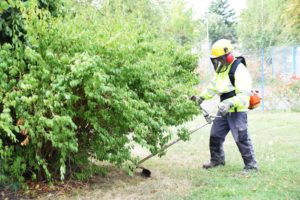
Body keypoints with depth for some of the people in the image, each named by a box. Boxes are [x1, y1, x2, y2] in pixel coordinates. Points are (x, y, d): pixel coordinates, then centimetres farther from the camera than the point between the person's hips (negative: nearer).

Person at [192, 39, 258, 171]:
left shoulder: (239, 70, -19)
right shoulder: (221, 69, 9)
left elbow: (244, 95, -25)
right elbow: (213, 87, 20)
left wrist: (230, 104, -36)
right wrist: (201, 97, 9)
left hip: (237, 111, -9)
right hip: (224, 110, 9)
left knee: (241, 138, -6)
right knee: (215, 135, 13)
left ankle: (251, 165, 6)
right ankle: (217, 159, 30)